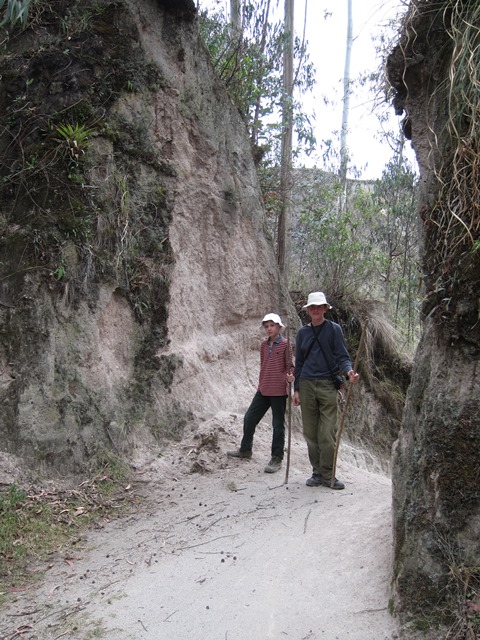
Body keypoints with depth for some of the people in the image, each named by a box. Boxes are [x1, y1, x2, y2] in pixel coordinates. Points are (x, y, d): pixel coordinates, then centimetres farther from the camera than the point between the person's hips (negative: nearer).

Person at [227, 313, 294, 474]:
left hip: (279, 391, -6)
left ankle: (277, 459, 14)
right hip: (263, 390, 7)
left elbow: (290, 365, -8)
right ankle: (245, 449, 31)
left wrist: (290, 376, -28)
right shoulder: (264, 344, 11)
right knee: (249, 418, 12)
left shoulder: (285, 344, -7)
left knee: (278, 425, 3)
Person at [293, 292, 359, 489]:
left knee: (328, 434, -5)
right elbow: (299, 362, 14)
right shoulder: (302, 333, 11)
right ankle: (317, 472, 18)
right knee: (310, 433, 6)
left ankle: (327, 475, 7)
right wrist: (296, 389, 10)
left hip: (327, 385, -3)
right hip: (307, 385, 3)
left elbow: (342, 356, -2)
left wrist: (348, 371, -23)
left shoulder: (334, 329, 2)